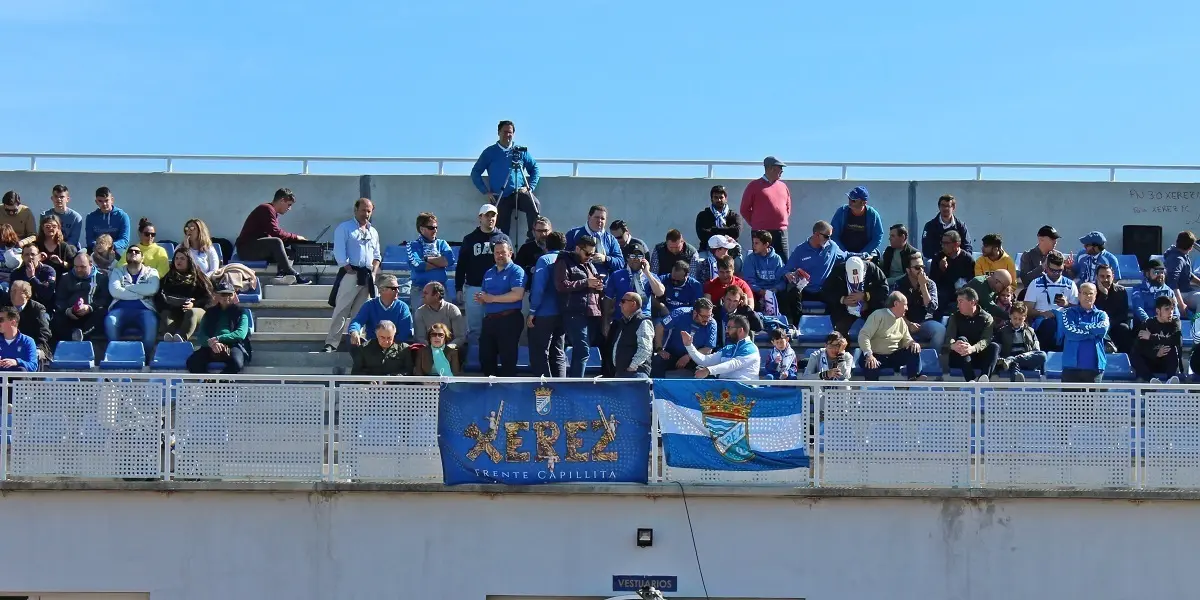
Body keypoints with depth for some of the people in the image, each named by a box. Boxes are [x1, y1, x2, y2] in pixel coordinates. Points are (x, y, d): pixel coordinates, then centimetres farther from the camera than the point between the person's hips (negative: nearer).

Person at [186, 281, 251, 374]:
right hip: (211, 348, 2)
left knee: (236, 363, -38)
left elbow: (241, 334, -2)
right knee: (192, 361, -28)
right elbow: (201, 334, 9)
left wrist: (218, 339, -13)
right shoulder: (210, 312, 21)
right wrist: (211, 343, -15)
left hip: (233, 346, -2)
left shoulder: (240, 311, 14)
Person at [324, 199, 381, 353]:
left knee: (360, 312, 7)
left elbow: (377, 255, 24)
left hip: (367, 276, 6)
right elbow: (339, 252, -8)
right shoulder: (344, 228, 1)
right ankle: (331, 343, -13)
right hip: (350, 275, -6)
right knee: (341, 310, -11)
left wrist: (374, 272, 7)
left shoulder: (373, 232, 20)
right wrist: (350, 270, -14)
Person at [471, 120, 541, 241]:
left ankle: (533, 237, -25)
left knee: (535, 205, -30)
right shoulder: (489, 152, 8)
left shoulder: (521, 152, 12)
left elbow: (534, 169, 16)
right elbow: (475, 173, 8)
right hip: (500, 198, 0)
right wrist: (485, 192, 0)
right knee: (502, 232, -6)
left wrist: (530, 187, 1)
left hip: (519, 193, 0)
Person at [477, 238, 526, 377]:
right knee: (485, 357, 9)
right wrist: (481, 299, 0)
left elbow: (518, 294, -20)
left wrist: (493, 298, -14)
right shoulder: (489, 273, 19)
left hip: (509, 319, -8)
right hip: (490, 319, 8)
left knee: (507, 358, -4)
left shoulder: (516, 271, -5)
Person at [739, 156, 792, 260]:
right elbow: (744, 209, 3)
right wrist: (755, 224, 3)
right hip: (761, 233, -4)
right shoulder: (754, 186, 1)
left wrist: (784, 221, 12)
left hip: (781, 232, 4)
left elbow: (788, 206, 25)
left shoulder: (783, 186, 14)